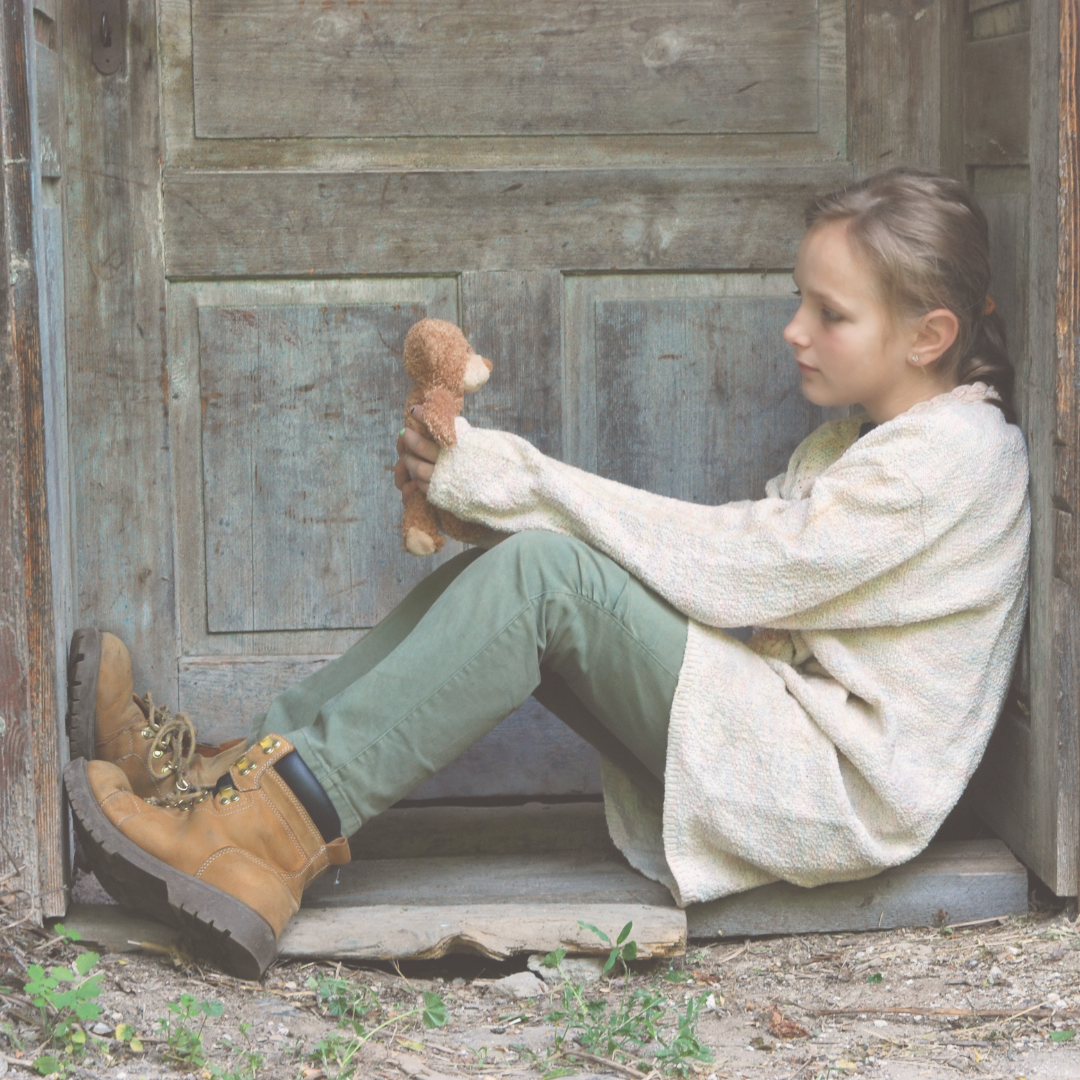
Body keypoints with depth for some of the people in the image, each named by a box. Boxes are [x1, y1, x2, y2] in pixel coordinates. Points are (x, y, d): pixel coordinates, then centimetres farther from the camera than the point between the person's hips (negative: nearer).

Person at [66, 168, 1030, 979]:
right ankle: (233, 772, -8)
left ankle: (276, 834, -25)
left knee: (543, 575, -23)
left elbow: (730, 566, -17)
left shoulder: (952, 453, -11)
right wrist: (485, 486, -3)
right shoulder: (856, 442, 19)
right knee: (509, 574, -4)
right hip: (787, 740, 9)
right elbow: (731, 565, 9)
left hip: (842, 791, -9)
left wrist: (509, 478, -16)